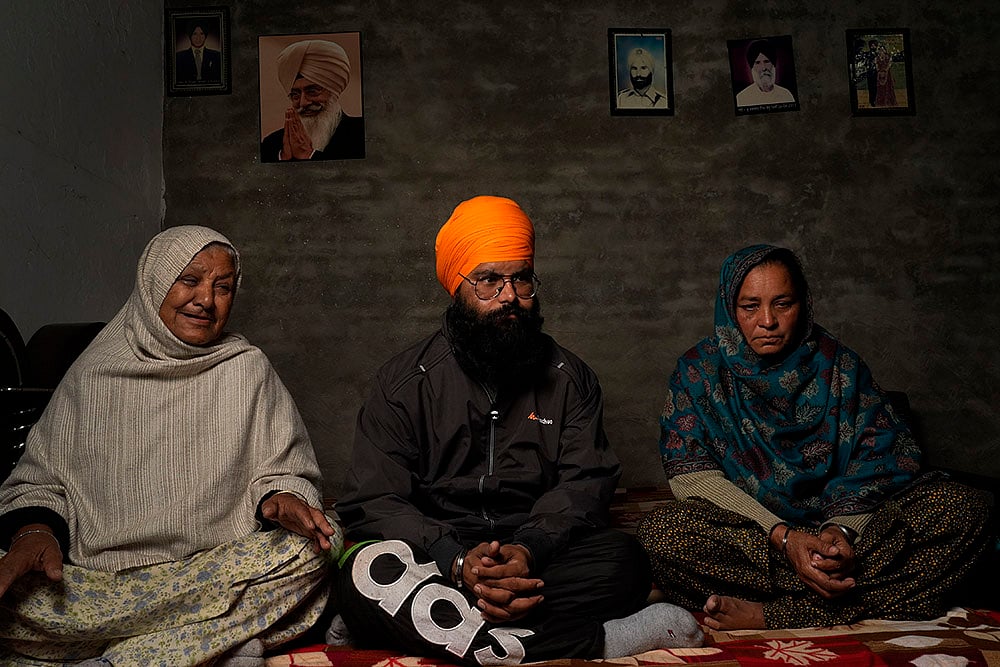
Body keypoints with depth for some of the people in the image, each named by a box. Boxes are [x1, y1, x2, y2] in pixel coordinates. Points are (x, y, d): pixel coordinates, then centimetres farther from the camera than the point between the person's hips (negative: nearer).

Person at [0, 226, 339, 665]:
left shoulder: (248, 370, 7)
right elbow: (37, 480, 11)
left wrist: (279, 497, -16)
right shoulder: (93, 374, 8)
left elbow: (280, 472, 7)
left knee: (305, 550, -30)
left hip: (218, 571, 0)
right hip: (94, 576, 0)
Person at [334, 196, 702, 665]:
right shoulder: (405, 382, 3)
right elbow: (373, 501, -4)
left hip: (540, 552, 1)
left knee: (622, 560, -27)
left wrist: (528, 548, -22)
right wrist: (457, 559, -23)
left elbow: (585, 481, 0)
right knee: (366, 574, -34)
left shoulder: (568, 377, 10)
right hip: (437, 554, 0)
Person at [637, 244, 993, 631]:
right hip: (744, 533, -2)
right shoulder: (700, 370, 1)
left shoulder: (835, 363, 7)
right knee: (662, 532, -34)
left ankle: (771, 615, -31)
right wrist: (783, 536, -22)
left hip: (836, 526, 3)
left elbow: (884, 451, -2)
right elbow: (691, 473, -10)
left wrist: (842, 525, -21)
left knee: (964, 507, -21)